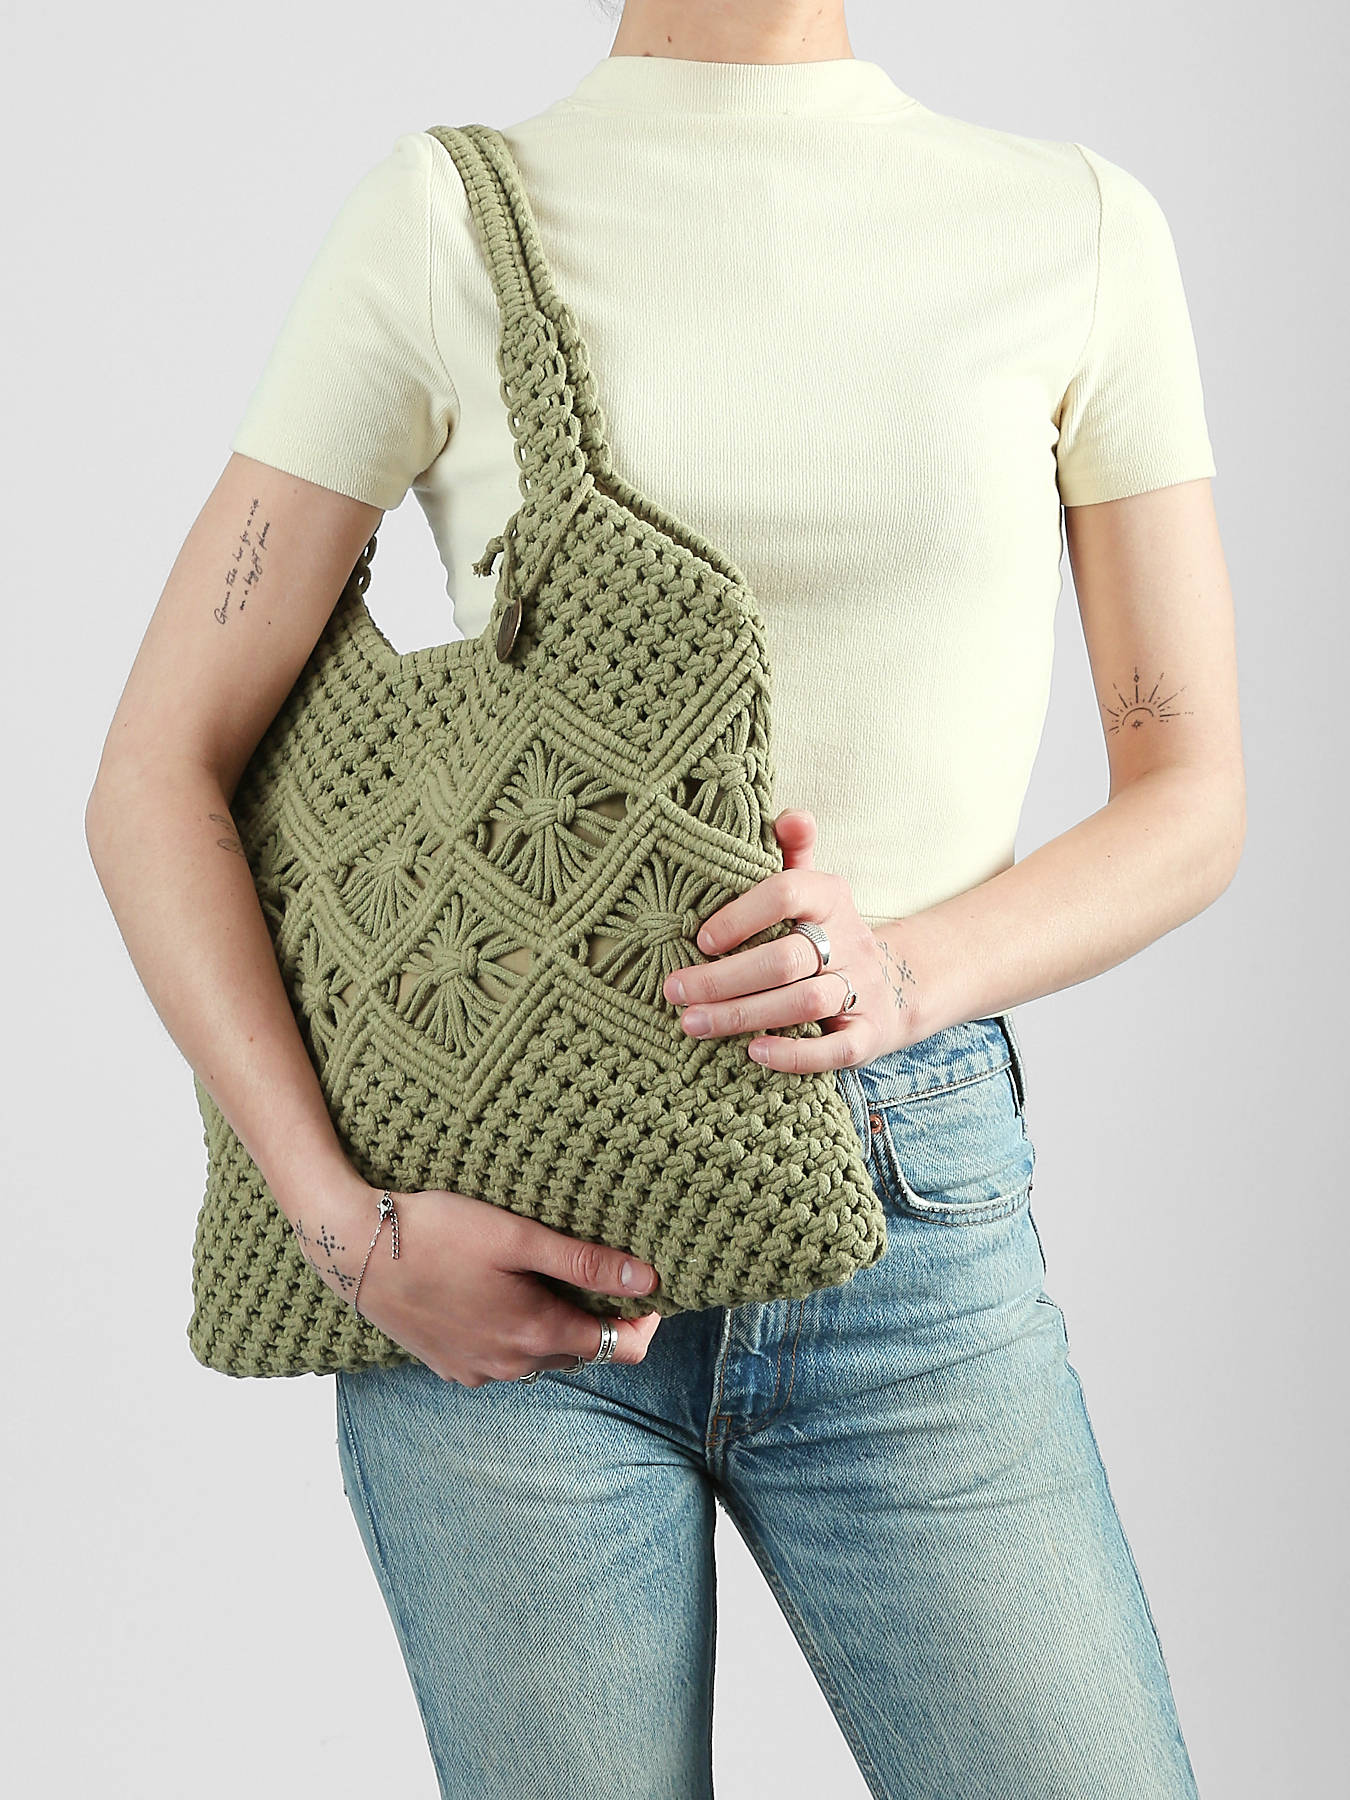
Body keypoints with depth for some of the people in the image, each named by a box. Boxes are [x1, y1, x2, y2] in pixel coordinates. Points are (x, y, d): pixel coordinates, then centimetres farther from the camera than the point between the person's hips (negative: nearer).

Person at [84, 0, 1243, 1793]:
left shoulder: (1086, 232, 4)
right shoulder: (443, 227, -1)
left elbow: (1193, 803, 6)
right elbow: (155, 783, -1)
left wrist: (909, 968, -15)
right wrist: (351, 1231, -13)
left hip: (912, 1234, 2)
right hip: (504, 1253, -1)